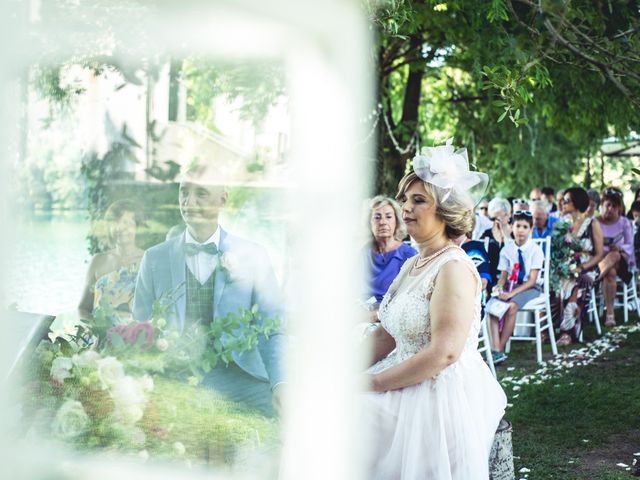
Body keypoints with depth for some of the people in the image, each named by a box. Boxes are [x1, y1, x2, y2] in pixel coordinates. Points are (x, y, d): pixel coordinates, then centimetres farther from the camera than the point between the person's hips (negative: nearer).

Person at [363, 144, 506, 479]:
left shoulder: (454, 269, -16)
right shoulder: (411, 265, 14)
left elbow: (443, 353, -23)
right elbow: (386, 334, 14)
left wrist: (373, 382, -18)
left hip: (444, 394, -8)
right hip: (409, 382, 8)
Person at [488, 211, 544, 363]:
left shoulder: (535, 250, -8)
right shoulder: (506, 250, 4)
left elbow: (532, 280, -12)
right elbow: (503, 276, 5)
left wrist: (512, 293, -22)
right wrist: (499, 287, -19)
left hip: (530, 287, -4)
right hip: (510, 285, 4)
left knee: (512, 306, -33)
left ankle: (500, 349, -23)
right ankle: (495, 349, -31)